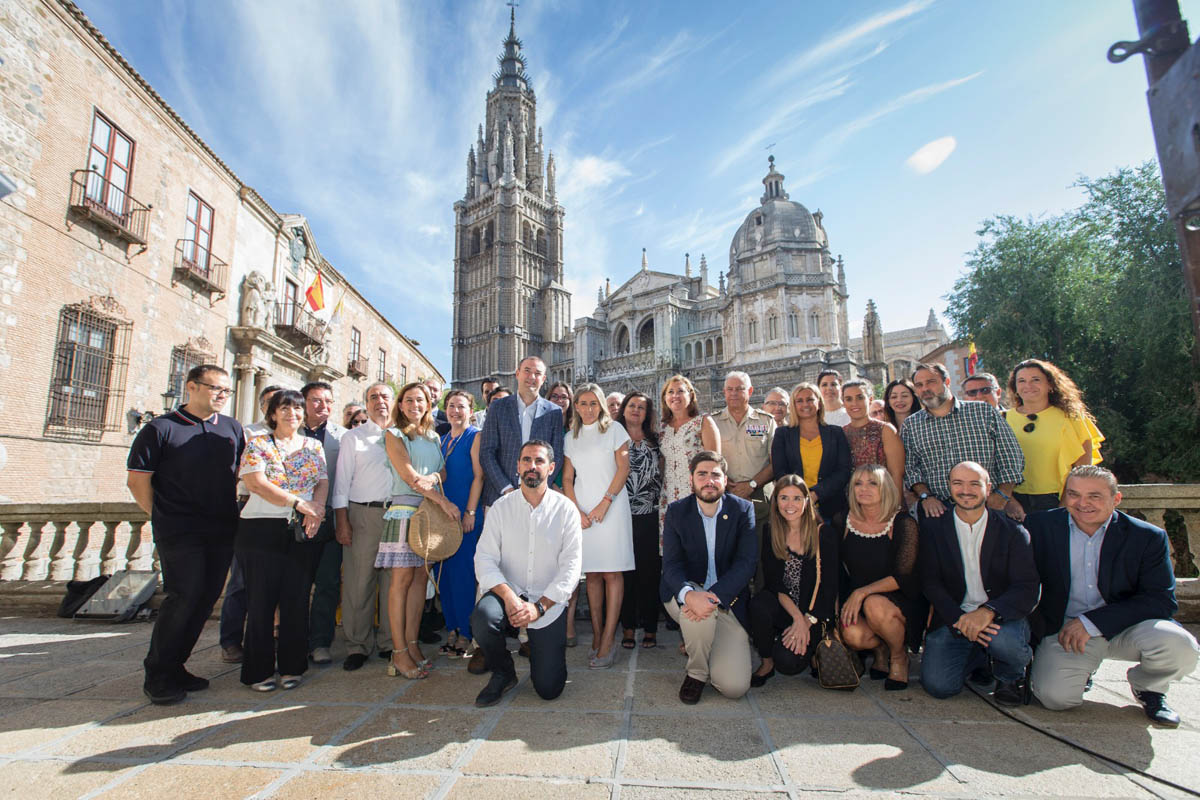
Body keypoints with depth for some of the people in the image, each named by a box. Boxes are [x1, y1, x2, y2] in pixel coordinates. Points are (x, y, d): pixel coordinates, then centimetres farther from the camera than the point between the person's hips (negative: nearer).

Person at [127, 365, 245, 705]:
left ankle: (174, 666, 24)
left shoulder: (232, 428, 10)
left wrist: (233, 510, 12)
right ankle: (157, 676, 10)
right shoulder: (160, 428, -3)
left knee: (206, 598, 8)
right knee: (184, 596, -8)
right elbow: (137, 480, -1)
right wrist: (162, 517, -1)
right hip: (179, 532, -5)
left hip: (222, 530, 5)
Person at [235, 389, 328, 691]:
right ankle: (259, 670, 14)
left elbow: (323, 482, 7)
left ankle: (291, 666, 17)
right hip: (262, 529, -3)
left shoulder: (314, 446, 13)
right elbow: (256, 483, -10)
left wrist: (317, 507, -14)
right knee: (262, 599, 2)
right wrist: (299, 503, -16)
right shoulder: (257, 444, 3)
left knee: (297, 598, 5)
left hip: (302, 531, 3)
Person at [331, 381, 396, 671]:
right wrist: (341, 520, -4)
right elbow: (343, 481, 5)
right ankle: (358, 645, 14)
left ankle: (389, 643, 17)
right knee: (359, 581, 0)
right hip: (362, 515, -1)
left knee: (393, 580, 5)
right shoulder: (353, 437, 11)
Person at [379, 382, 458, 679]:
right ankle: (399, 652, 1)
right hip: (404, 510, -5)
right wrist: (443, 501, -14)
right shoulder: (394, 435, 2)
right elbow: (408, 475, -8)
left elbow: (444, 470, 14)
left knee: (421, 577, 5)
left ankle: (413, 645, 12)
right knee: (402, 577, -5)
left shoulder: (434, 437, 18)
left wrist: (434, 478, -12)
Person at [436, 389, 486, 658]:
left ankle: (466, 632, 8)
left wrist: (470, 512, -15)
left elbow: (478, 475, -10)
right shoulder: (442, 440, 16)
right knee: (444, 572, 8)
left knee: (464, 572, -4)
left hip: (467, 515, -6)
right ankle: (452, 629, 20)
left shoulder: (475, 437, -4)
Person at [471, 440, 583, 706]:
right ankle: (503, 674, -1)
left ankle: (540, 649, 29)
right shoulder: (501, 508, 0)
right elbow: (484, 559, -6)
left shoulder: (566, 510, -5)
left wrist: (539, 606, -18)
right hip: (508, 595, 1)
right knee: (483, 615, -33)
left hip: (549, 604, -1)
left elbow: (571, 567, -8)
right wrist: (507, 595, -23)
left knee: (548, 689, -7)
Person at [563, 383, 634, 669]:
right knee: (591, 573, 5)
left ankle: (607, 642, -2)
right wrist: (577, 511, -4)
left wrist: (604, 503, -11)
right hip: (582, 511, 3)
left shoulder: (614, 429, 5)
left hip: (611, 508, -3)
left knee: (612, 572, -5)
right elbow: (567, 478, 11)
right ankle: (596, 637, 12)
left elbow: (623, 468, -2)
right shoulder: (571, 438, 14)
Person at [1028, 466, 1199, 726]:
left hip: (1125, 627, 1)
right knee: (1055, 696, -23)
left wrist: (1091, 622, -19)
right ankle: (1084, 669, 16)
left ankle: (1147, 687, 7)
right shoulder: (1041, 526, -5)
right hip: (1064, 630, -1)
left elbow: (1162, 601, -10)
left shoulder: (1149, 537, -5)